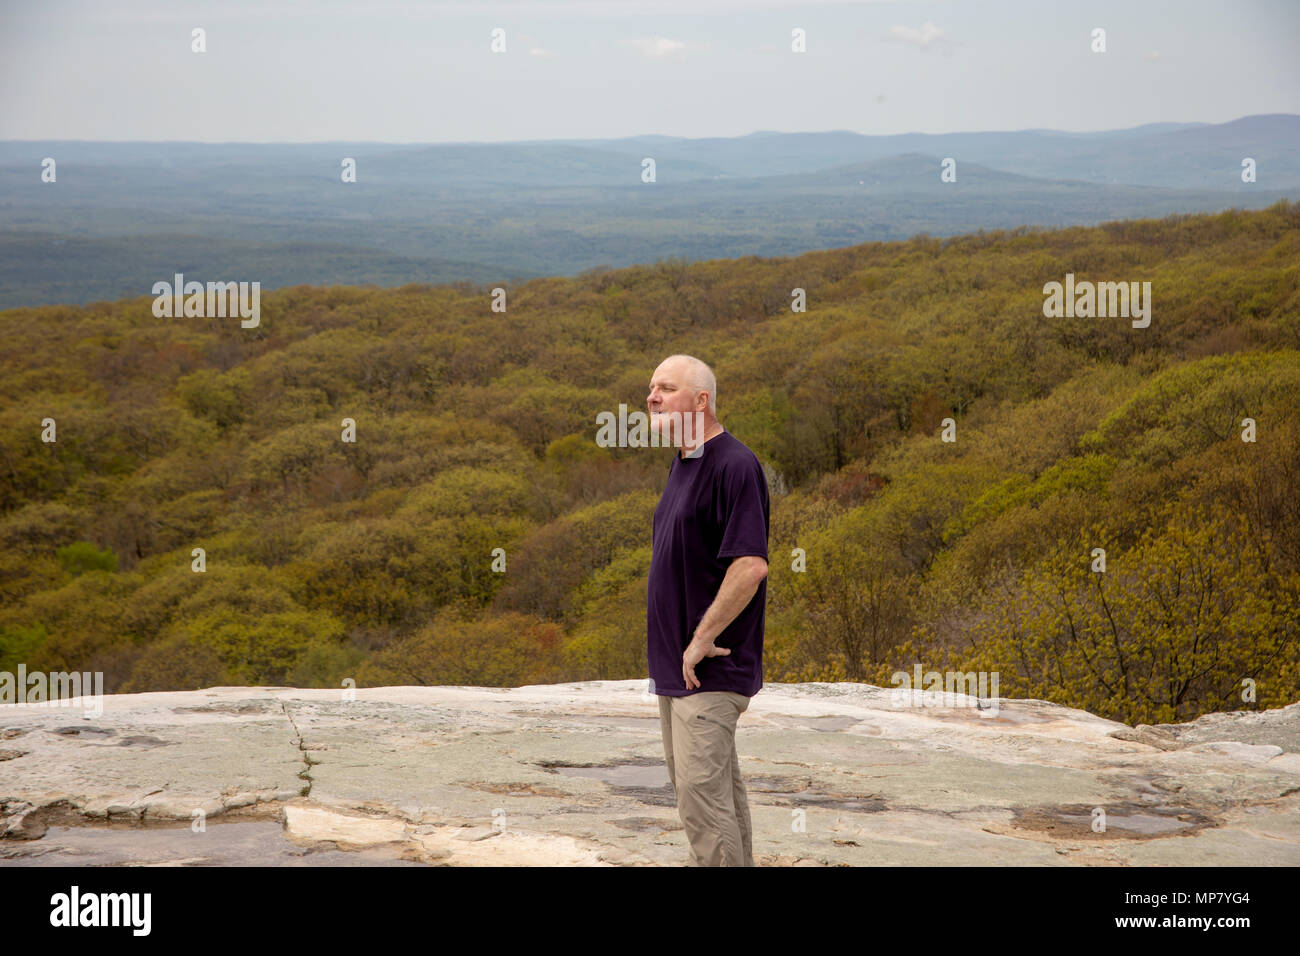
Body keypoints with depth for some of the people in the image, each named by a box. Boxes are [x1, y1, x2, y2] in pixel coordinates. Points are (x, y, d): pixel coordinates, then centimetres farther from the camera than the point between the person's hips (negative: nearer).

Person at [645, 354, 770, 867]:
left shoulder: (734, 465, -16)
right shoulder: (683, 463, 15)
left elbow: (750, 566, -26)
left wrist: (701, 641, -20)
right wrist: (677, 649, 15)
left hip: (709, 670, -10)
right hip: (676, 666, 10)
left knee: (702, 797, -10)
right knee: (719, 791, 16)